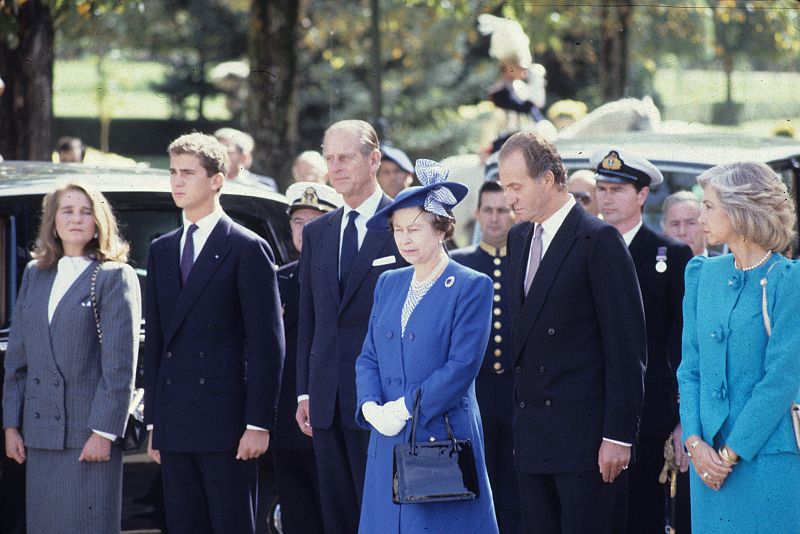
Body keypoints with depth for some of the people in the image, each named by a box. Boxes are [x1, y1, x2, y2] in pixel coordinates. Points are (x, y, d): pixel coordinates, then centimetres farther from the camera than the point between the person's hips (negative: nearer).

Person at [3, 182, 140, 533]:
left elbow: (120, 363, -8)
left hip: (89, 433, -5)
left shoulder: (115, 277, -2)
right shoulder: (34, 276, 15)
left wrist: (103, 431, -14)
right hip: (40, 433, 5)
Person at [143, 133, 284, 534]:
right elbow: (155, 340, 17)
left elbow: (267, 344, -7)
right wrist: (154, 421, 12)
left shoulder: (248, 249, -4)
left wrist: (258, 423, -13)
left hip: (226, 423, -6)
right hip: (175, 425, 6)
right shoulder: (161, 250, 16)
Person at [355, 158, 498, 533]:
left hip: (444, 439, -6)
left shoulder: (471, 287, -5)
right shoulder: (388, 284, 15)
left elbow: (463, 365, -12)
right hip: (389, 443, 6)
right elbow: (368, 357, 14)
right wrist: (371, 406, -6)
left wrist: (404, 408, -15)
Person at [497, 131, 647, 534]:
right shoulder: (519, 238, 15)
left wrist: (618, 435, -15)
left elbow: (627, 345, -12)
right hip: (532, 434, 7)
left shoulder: (599, 240, -9)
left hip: (585, 432, -7)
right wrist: (520, 416, 14)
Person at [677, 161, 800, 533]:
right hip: (708, 457, 5)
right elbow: (690, 368, 11)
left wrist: (731, 451, -13)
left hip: (766, 457, -5)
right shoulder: (702, 274, 12)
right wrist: (695, 441, -3)